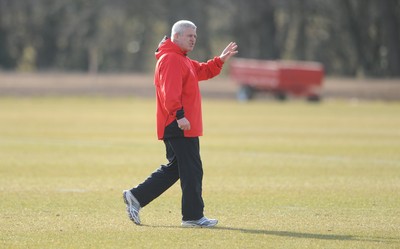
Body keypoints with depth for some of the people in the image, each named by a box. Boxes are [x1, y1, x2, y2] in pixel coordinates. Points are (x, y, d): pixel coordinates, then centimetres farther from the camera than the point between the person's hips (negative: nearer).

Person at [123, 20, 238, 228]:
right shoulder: (170, 59, -13)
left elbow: (203, 71, 31)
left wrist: (220, 60, 18)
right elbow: (170, 91, -24)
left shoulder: (182, 60, 22)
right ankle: (193, 216, 0)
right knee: (192, 170, -6)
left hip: (175, 126, 11)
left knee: (174, 168, 16)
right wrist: (179, 115, -30)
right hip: (179, 125, -11)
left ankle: (136, 197, 15)